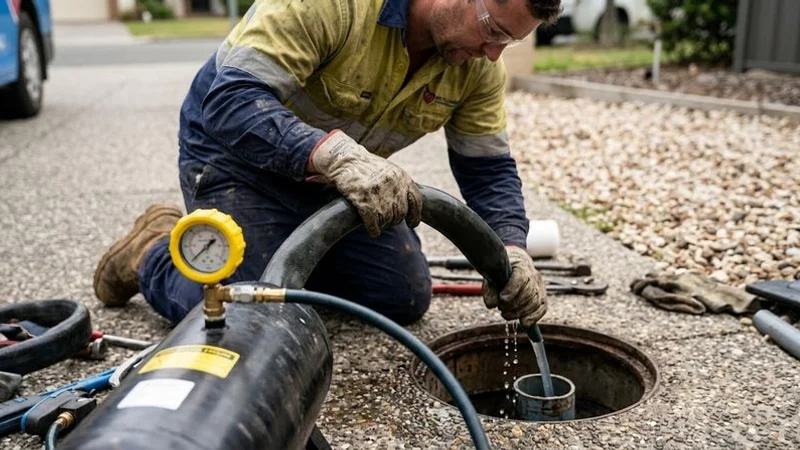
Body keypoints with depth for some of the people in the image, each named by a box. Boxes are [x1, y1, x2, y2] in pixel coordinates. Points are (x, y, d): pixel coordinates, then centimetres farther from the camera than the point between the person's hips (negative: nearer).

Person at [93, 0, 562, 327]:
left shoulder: (478, 62, -13)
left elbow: (489, 167, -6)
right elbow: (232, 100, -38)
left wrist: (510, 250, -24)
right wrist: (335, 154, -53)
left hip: (347, 173, 6)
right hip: (238, 149, -6)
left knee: (406, 301, 3)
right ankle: (153, 253, 12)